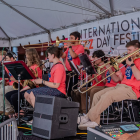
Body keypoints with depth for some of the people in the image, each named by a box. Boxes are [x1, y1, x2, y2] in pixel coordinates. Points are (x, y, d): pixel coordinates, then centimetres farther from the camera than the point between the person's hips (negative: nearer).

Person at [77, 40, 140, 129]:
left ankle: (88, 118, -24)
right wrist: (120, 75, 6)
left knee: (107, 96, -30)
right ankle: (95, 122, -14)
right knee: (97, 95, -8)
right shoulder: (131, 60, 25)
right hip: (121, 86, 9)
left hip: (131, 89, -9)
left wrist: (131, 64, -11)